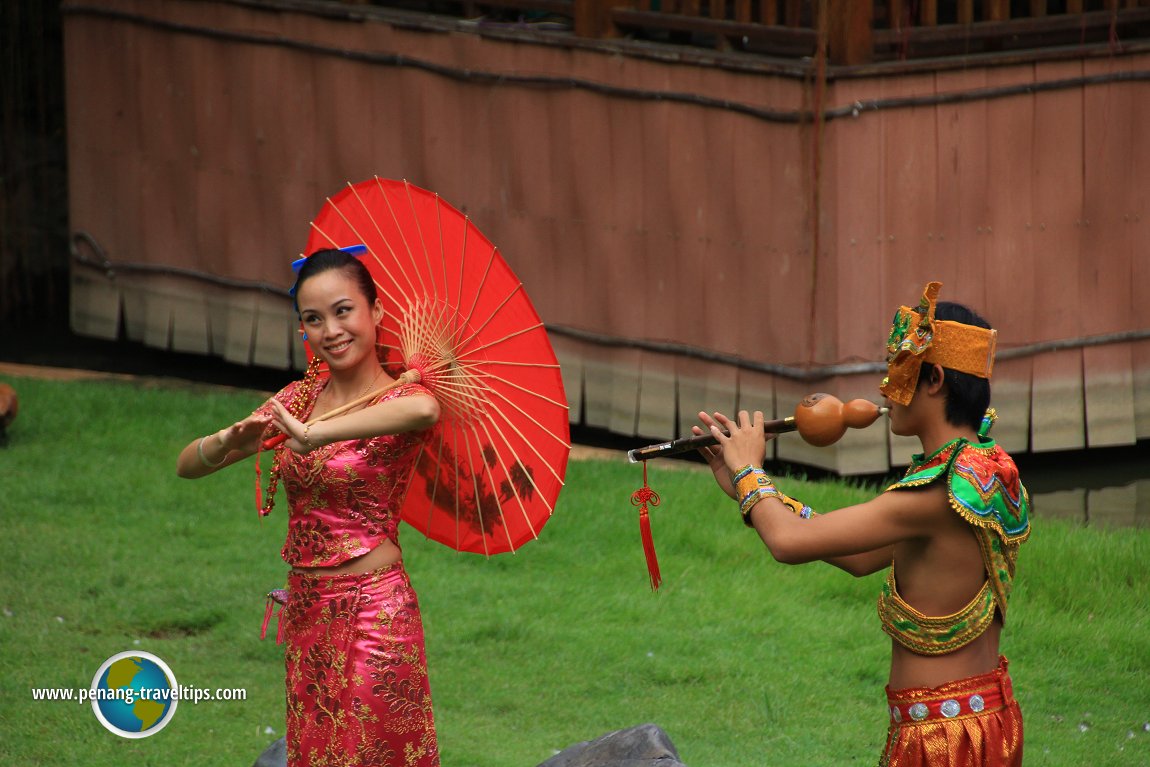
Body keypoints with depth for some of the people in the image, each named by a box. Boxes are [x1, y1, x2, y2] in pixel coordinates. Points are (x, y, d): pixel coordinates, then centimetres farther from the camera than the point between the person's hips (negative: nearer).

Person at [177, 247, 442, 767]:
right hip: (306, 612, 6)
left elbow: (424, 410, -39)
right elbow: (188, 465, 3)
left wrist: (312, 436, -40)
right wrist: (229, 441, -20)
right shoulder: (301, 396, 6)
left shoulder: (398, 399, -10)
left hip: (371, 615, -6)